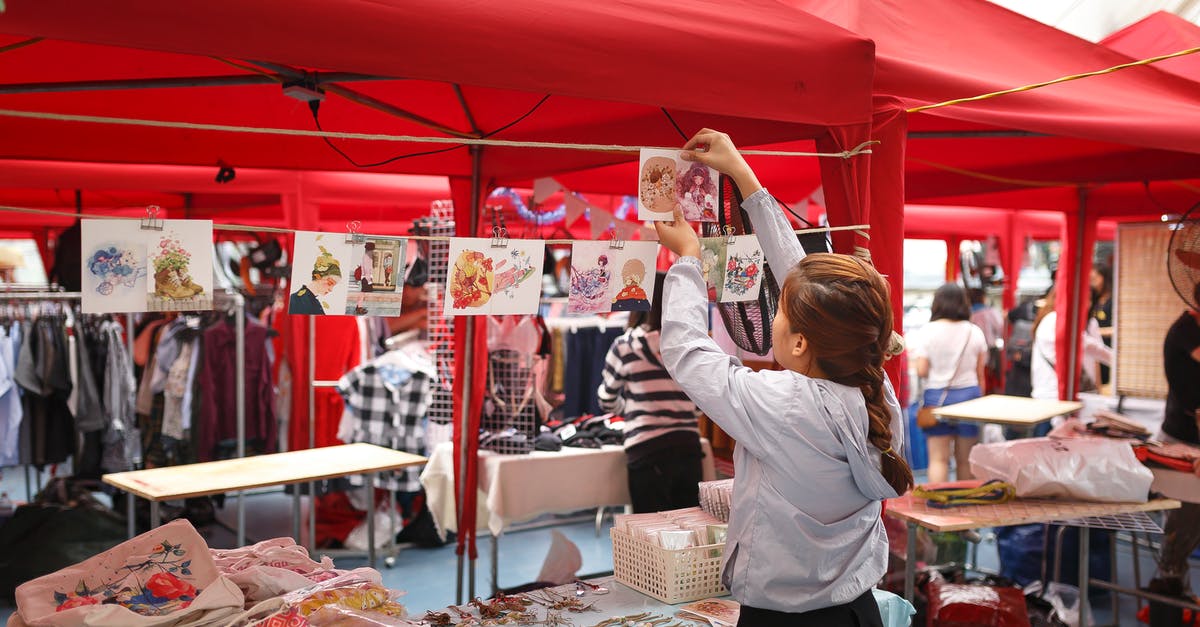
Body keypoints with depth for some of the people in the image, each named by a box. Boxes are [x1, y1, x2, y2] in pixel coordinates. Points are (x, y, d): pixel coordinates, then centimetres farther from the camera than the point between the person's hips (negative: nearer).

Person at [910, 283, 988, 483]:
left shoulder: (927, 332, -7)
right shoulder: (975, 332, 1)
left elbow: (921, 371, -9)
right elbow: (980, 373, 5)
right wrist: (979, 398, 16)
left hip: (937, 396, -2)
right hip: (969, 394, 2)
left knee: (938, 459, 1)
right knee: (966, 459, 12)